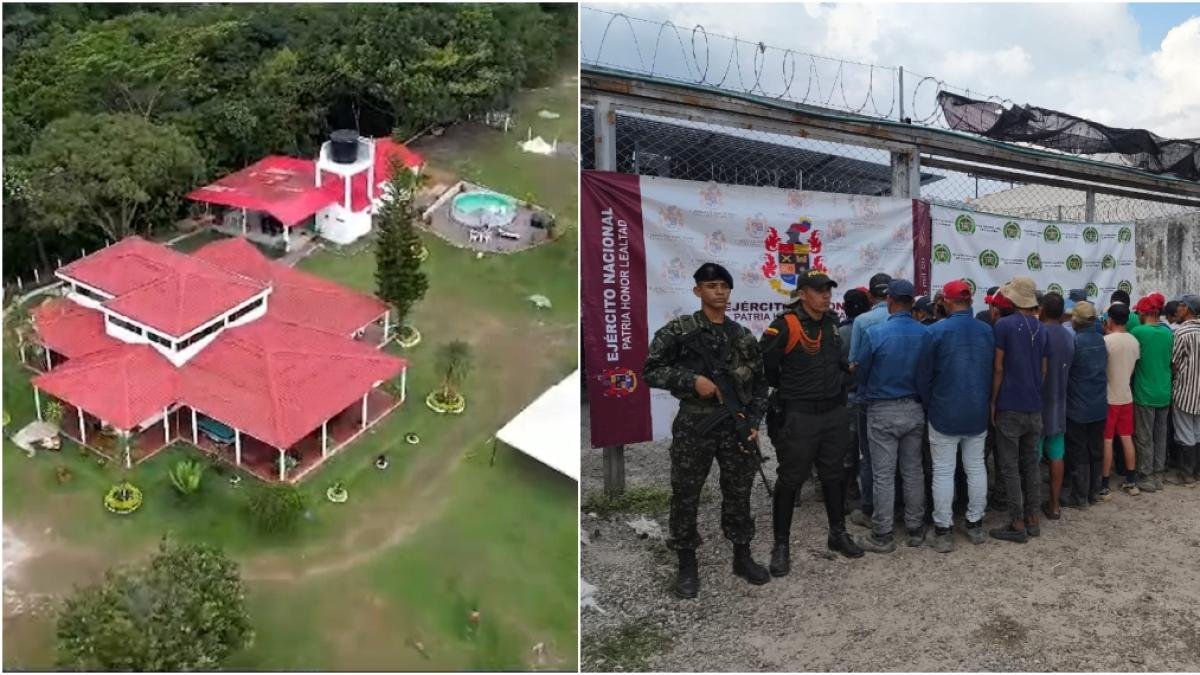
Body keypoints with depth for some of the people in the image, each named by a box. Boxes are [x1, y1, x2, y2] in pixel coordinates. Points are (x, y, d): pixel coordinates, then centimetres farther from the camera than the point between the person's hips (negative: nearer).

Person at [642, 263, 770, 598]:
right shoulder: (678, 330, -5)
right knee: (685, 497, 4)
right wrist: (692, 380, -18)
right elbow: (650, 370, -7)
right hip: (693, 425, -3)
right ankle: (687, 566, 19)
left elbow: (759, 383, 12)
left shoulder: (744, 337, 7)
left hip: (736, 426, 3)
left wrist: (753, 422, 1)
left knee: (739, 494, 12)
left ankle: (742, 557, 30)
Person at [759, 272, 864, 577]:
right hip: (799, 417, -6)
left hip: (835, 413, 6)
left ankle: (838, 534, 34)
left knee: (833, 475, 18)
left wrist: (846, 370, 7)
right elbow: (762, 365, -13)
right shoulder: (785, 326, -17)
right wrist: (788, 390, 0)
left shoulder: (832, 322, 6)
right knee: (790, 480, 3)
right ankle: (781, 545, 13)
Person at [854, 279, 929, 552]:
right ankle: (915, 529, 23)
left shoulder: (875, 333, -16)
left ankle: (882, 535, 9)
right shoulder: (925, 334, -6)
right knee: (914, 470, 14)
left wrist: (864, 396, 15)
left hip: (883, 412, -3)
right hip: (915, 409, 4)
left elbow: (861, 372, -4)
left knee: (883, 475, 3)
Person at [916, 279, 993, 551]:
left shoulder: (935, 332, -14)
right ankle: (975, 523, 24)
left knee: (943, 471, 3)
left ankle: (943, 530, 6)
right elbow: (993, 372, 6)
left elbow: (923, 377, -8)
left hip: (945, 413, -4)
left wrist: (930, 405, 7)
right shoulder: (987, 332, -2)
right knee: (976, 467, 15)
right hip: (978, 412, 4)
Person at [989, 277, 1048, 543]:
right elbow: (1044, 370, 14)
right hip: (1034, 407, 6)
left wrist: (993, 402, -3)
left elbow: (998, 368, -11)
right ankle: (1032, 518, 19)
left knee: (1010, 467, -1)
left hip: (1009, 407, -6)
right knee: (1031, 463, 14)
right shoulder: (1041, 328, 8)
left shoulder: (1004, 325, -11)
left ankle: (1017, 524, 1)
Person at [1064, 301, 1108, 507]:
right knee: (1096, 450, 14)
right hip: (1099, 406, 6)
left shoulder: (1074, 341, -17)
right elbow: (1104, 369, 15)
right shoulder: (1101, 340, 3)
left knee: (1079, 453, 0)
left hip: (1078, 407, -6)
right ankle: (1094, 492, 22)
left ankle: (1079, 497, 5)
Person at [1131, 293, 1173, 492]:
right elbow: (1170, 361, 13)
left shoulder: (1137, 332, -14)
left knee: (1144, 439, 3)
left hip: (1144, 394, -5)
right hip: (1164, 394, 6)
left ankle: (1146, 478, 8)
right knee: (1160, 436, 13)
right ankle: (1158, 476, 21)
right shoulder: (1168, 333, 3)